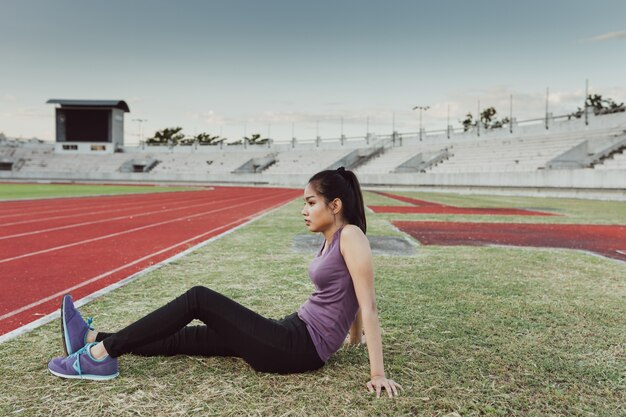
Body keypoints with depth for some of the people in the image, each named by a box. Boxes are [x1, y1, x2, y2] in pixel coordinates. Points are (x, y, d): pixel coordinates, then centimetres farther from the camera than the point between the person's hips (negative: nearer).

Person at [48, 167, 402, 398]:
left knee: (198, 299, -11)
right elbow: (350, 297, 21)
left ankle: (101, 355, -5)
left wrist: (378, 373, -19)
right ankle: (95, 339, 15)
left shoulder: (350, 236, -16)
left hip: (300, 348, -9)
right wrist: (352, 336, 34)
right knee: (184, 338, 8)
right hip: (294, 335, 9)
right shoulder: (331, 240, 11)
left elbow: (369, 305, -19)